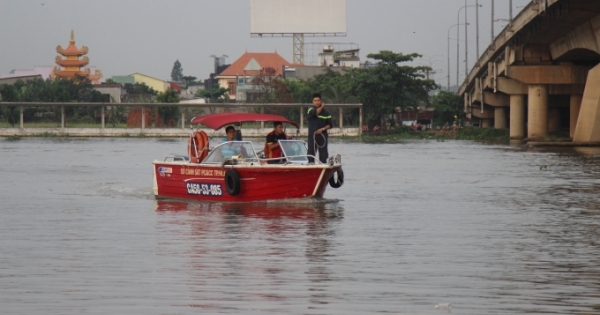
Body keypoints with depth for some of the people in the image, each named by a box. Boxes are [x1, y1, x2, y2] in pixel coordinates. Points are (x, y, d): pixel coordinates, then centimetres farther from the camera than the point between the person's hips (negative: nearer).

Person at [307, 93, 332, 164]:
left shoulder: (326, 113, 5)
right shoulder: (311, 110, 2)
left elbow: (330, 125, 6)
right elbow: (315, 113, -21)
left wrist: (323, 129, -11)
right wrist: (322, 107, -5)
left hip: (322, 136, 1)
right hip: (312, 136, -1)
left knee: (323, 155, 2)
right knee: (311, 154, -2)